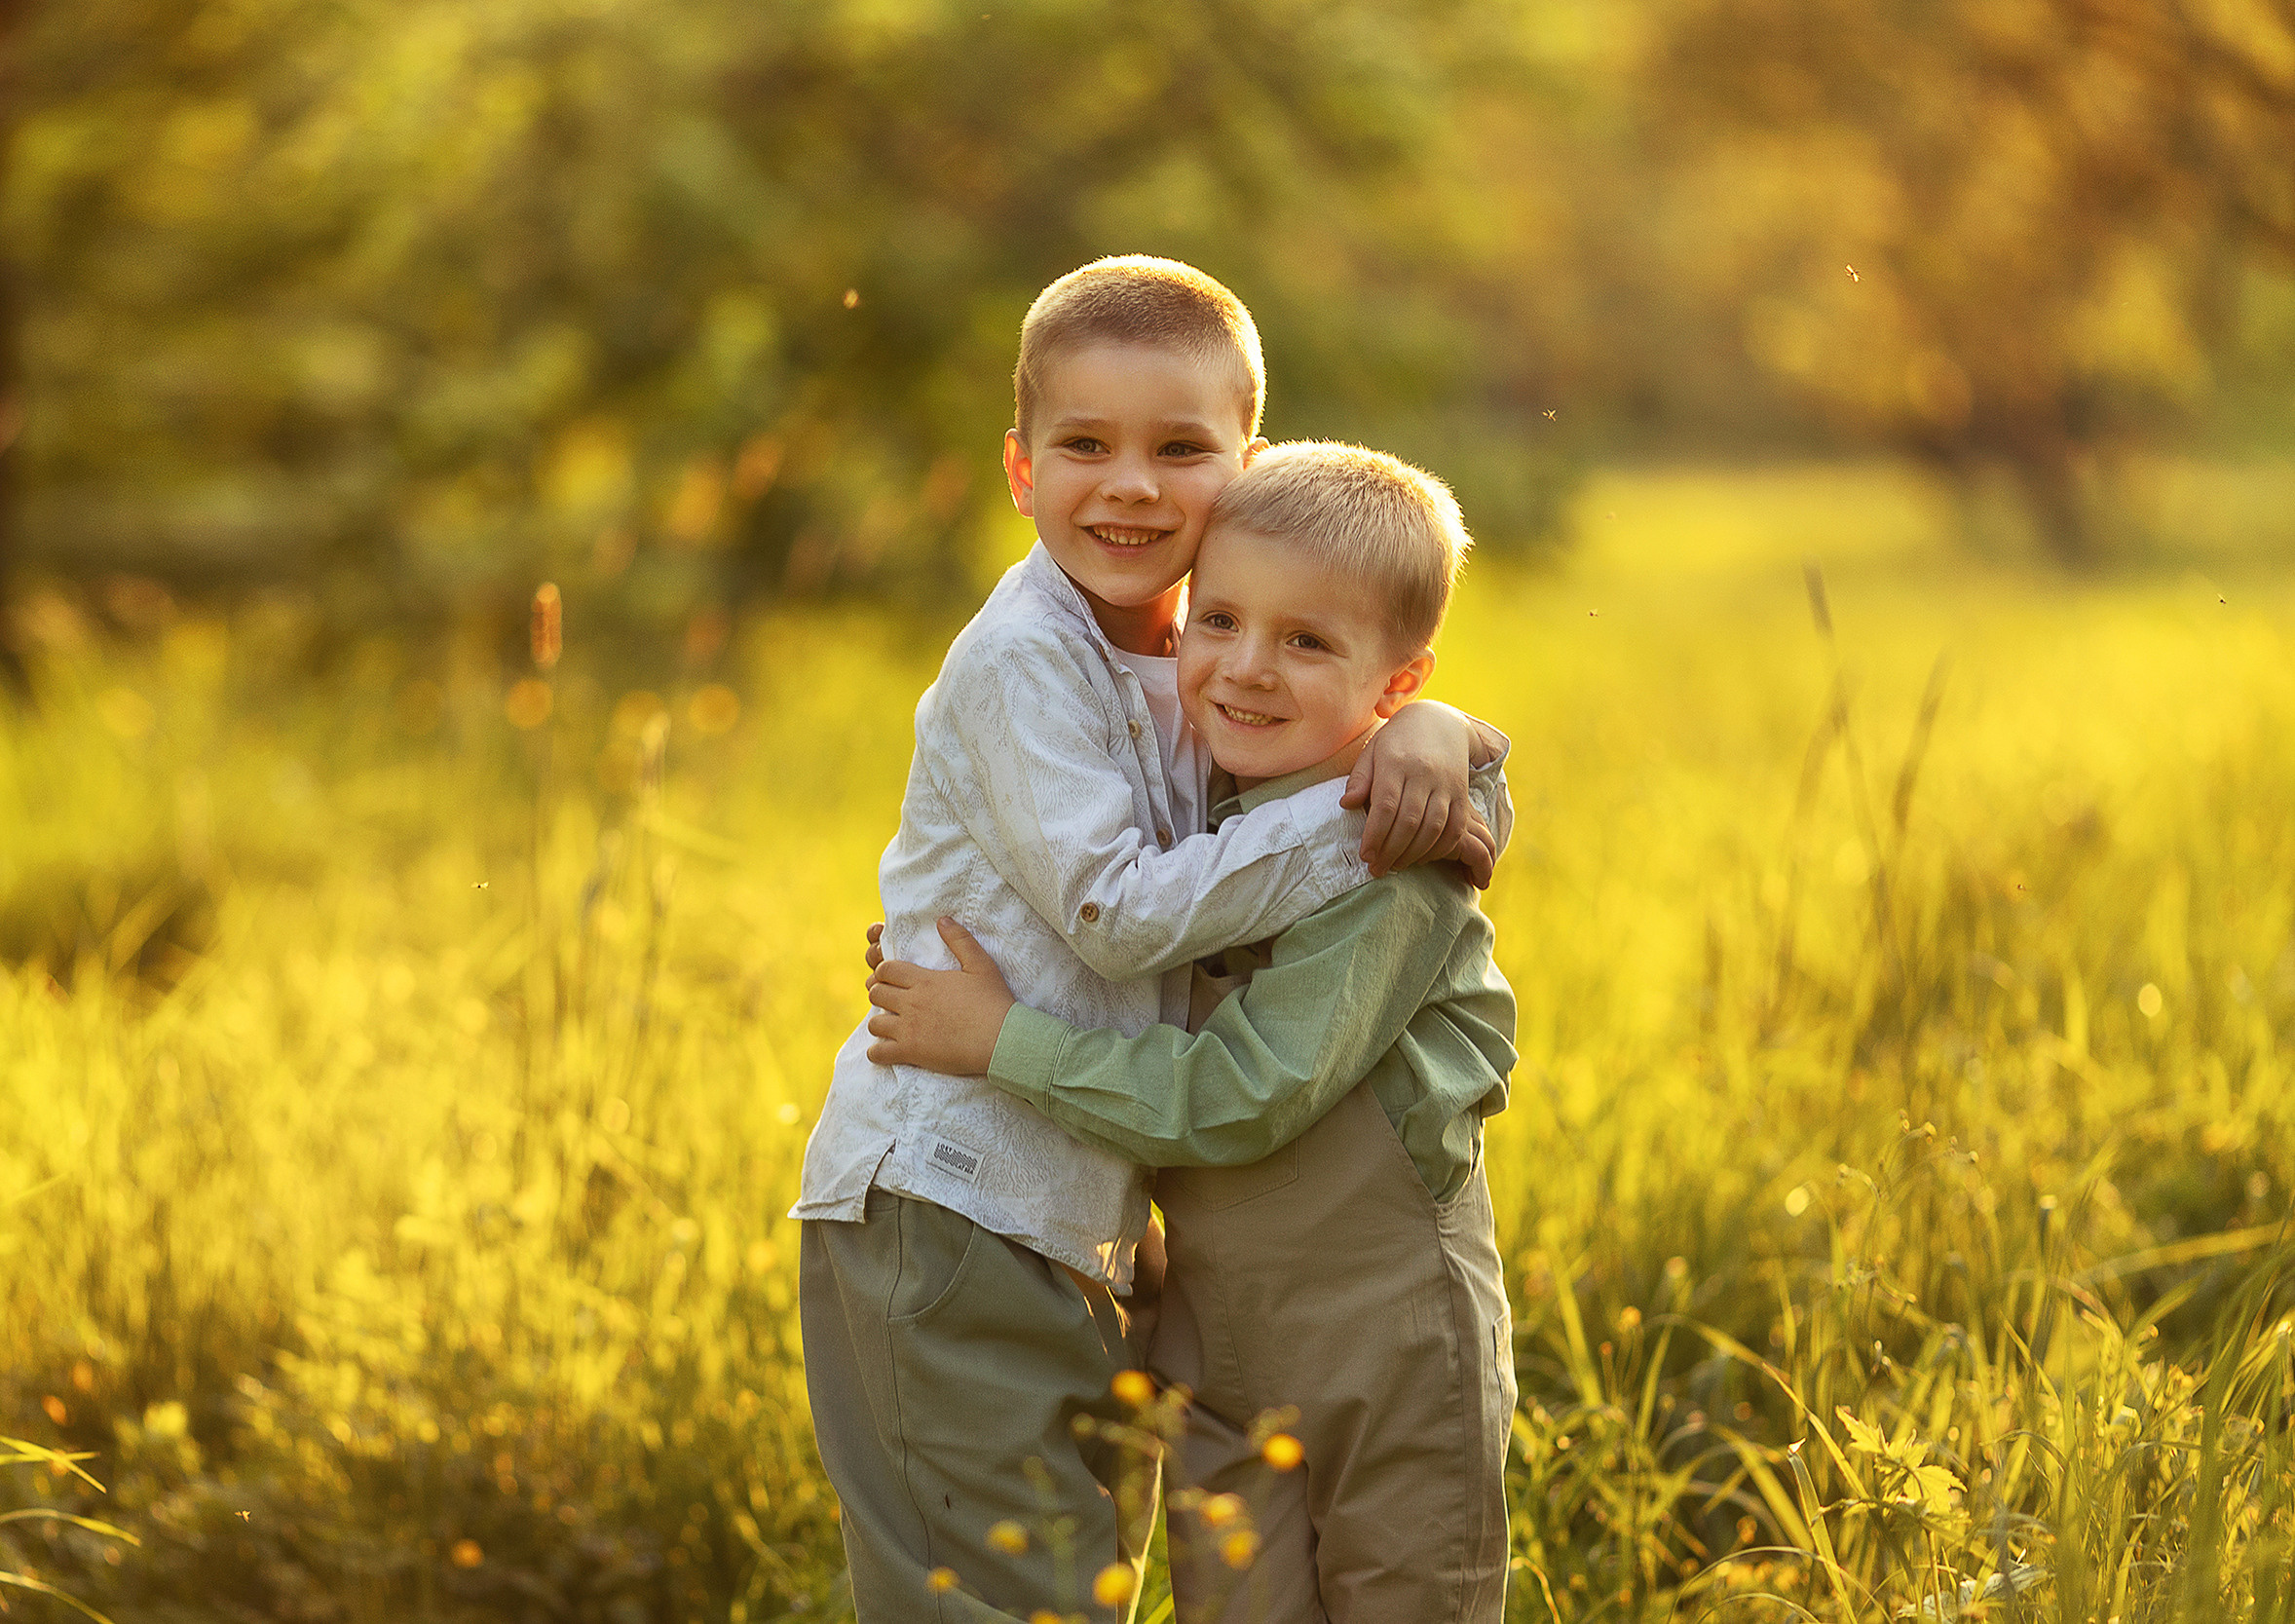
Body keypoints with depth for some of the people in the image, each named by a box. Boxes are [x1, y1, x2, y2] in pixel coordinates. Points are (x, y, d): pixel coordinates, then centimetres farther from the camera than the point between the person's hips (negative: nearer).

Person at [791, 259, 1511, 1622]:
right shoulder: (1022, 660, -12)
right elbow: (1115, 911, -20)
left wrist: (1429, 738, -10)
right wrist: (1356, 827, -21)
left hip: (1085, 1232, 8)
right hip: (949, 1208, -8)